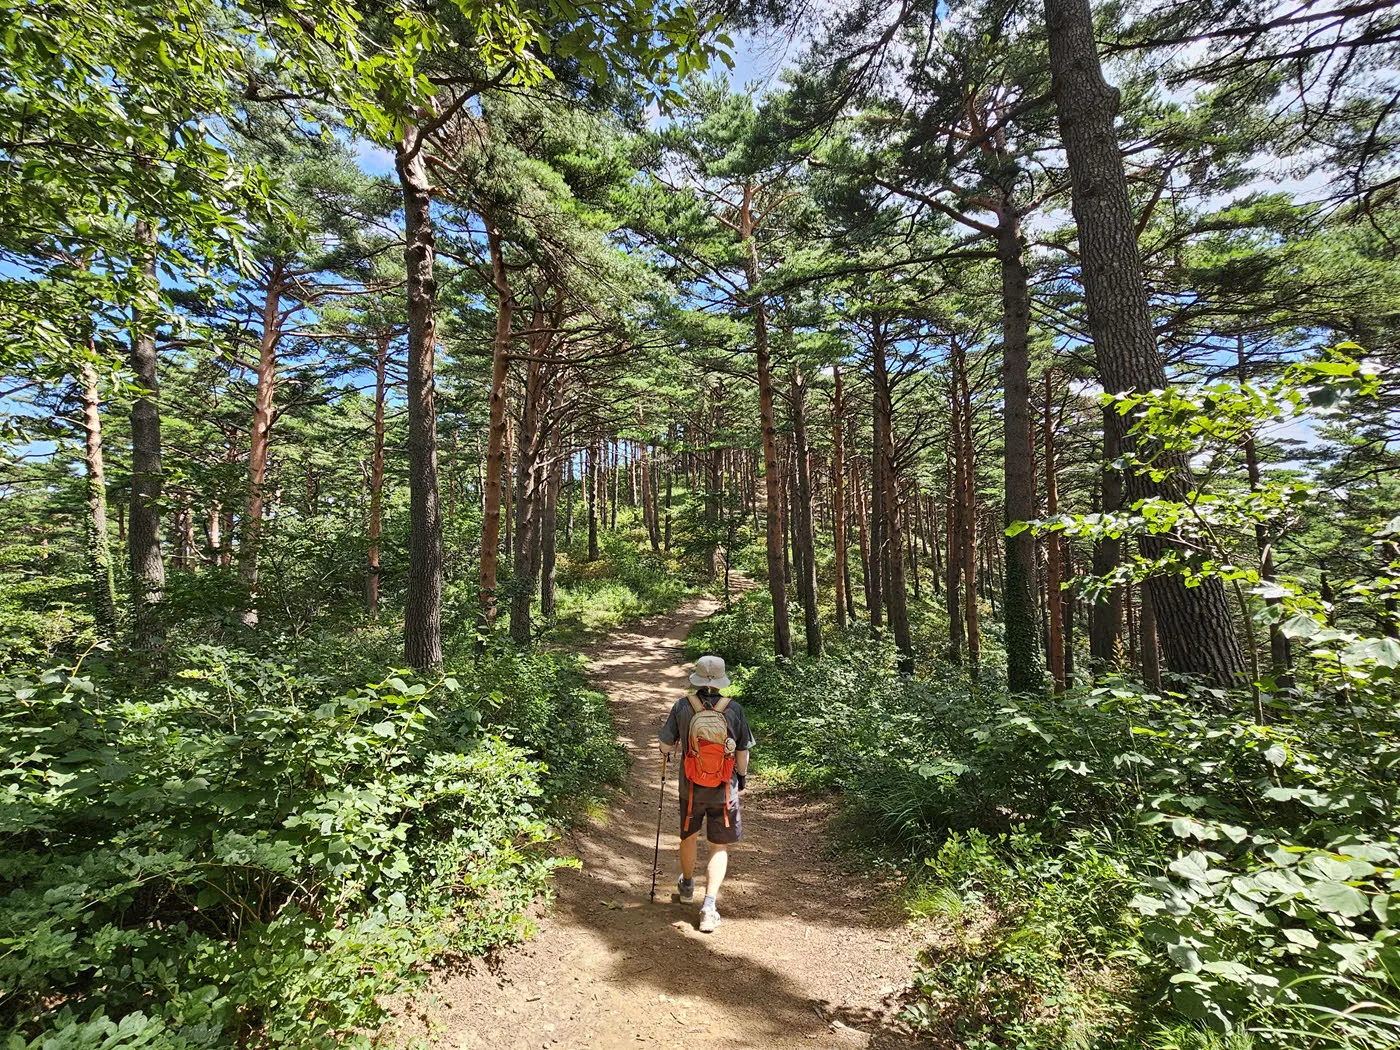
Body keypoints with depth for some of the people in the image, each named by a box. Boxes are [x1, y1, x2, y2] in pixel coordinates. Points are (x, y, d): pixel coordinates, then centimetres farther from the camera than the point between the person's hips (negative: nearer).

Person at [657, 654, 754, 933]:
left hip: (690, 787, 1)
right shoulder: (734, 709, -13)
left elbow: (665, 746, -5)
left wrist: (669, 750, 18)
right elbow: (743, 752, -3)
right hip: (724, 789, -1)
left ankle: (687, 886, 47)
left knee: (689, 836, 25)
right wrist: (742, 775, 15)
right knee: (719, 847, 14)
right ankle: (709, 904, 4)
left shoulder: (682, 706, -13)